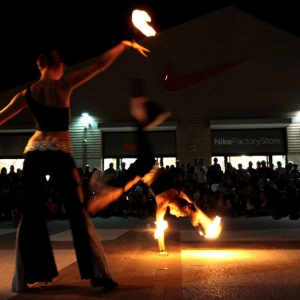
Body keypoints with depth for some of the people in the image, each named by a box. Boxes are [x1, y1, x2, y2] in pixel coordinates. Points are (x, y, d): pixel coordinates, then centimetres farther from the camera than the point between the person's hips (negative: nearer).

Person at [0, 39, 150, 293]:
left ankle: (25, 277, 18)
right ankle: (97, 274, 4)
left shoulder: (27, 93, 10)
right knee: (79, 214, 0)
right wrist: (125, 44, 7)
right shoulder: (63, 85, -3)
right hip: (59, 154, -5)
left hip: (34, 153, 5)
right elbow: (100, 64, -3)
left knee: (31, 215, 11)